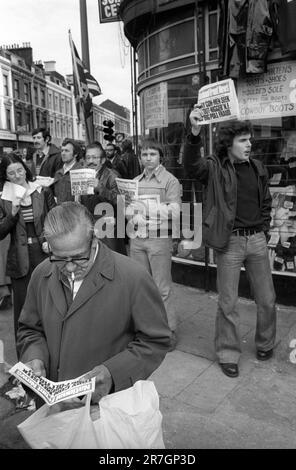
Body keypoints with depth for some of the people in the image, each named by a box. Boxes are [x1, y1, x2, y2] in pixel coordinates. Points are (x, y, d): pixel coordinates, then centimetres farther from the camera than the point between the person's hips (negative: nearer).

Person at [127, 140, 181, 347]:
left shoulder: (170, 181, -3)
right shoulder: (135, 181, 15)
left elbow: (175, 211, -14)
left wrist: (148, 208, -26)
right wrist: (129, 212, -3)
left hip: (159, 238, -5)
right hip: (136, 238, 5)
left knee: (162, 287, 0)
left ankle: (169, 330, 13)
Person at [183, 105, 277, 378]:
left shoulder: (258, 168, 9)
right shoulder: (216, 168, -6)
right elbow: (192, 166, -27)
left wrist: (264, 229, 10)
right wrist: (195, 133, -40)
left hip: (257, 240, 5)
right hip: (229, 242, -4)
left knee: (267, 299, 14)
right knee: (228, 303, 4)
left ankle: (265, 344, 39)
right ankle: (228, 355, 23)